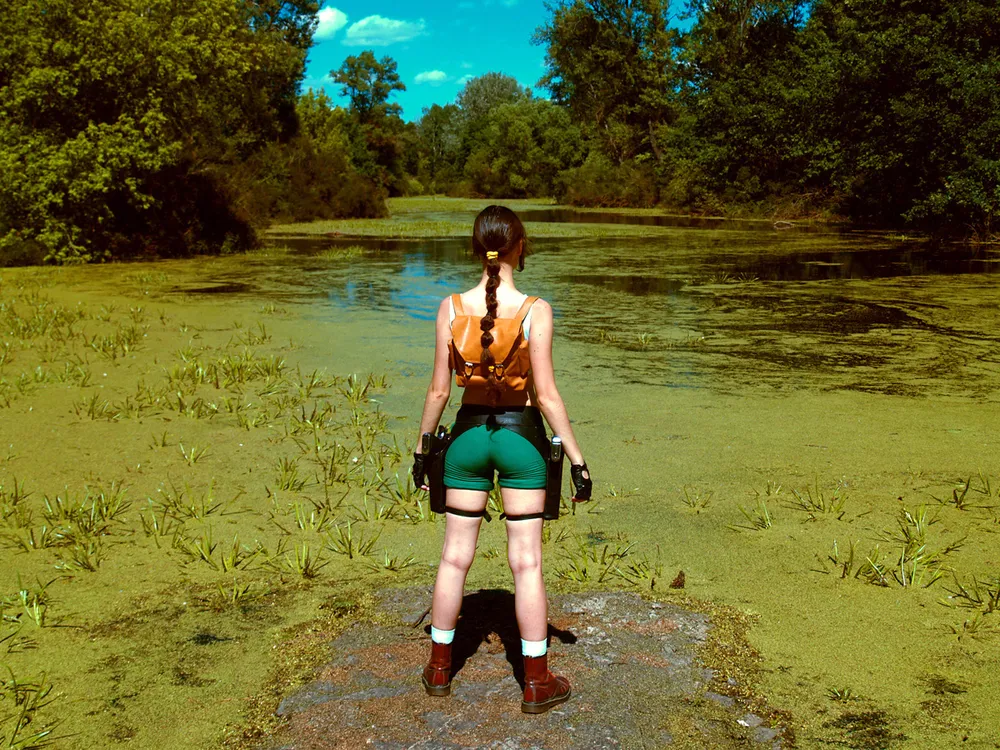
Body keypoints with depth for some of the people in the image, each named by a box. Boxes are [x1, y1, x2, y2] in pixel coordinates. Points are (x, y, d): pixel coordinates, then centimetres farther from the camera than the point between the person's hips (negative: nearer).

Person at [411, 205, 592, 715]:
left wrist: (423, 447, 11)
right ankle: (537, 683, 17)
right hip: (521, 435, -2)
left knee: (455, 556, 14)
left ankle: (439, 668, 28)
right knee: (526, 562, 6)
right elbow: (546, 395, -13)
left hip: (469, 434, 2)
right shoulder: (534, 311, -14)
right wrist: (576, 457, -4)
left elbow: (439, 390, -2)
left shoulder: (451, 308, -7)